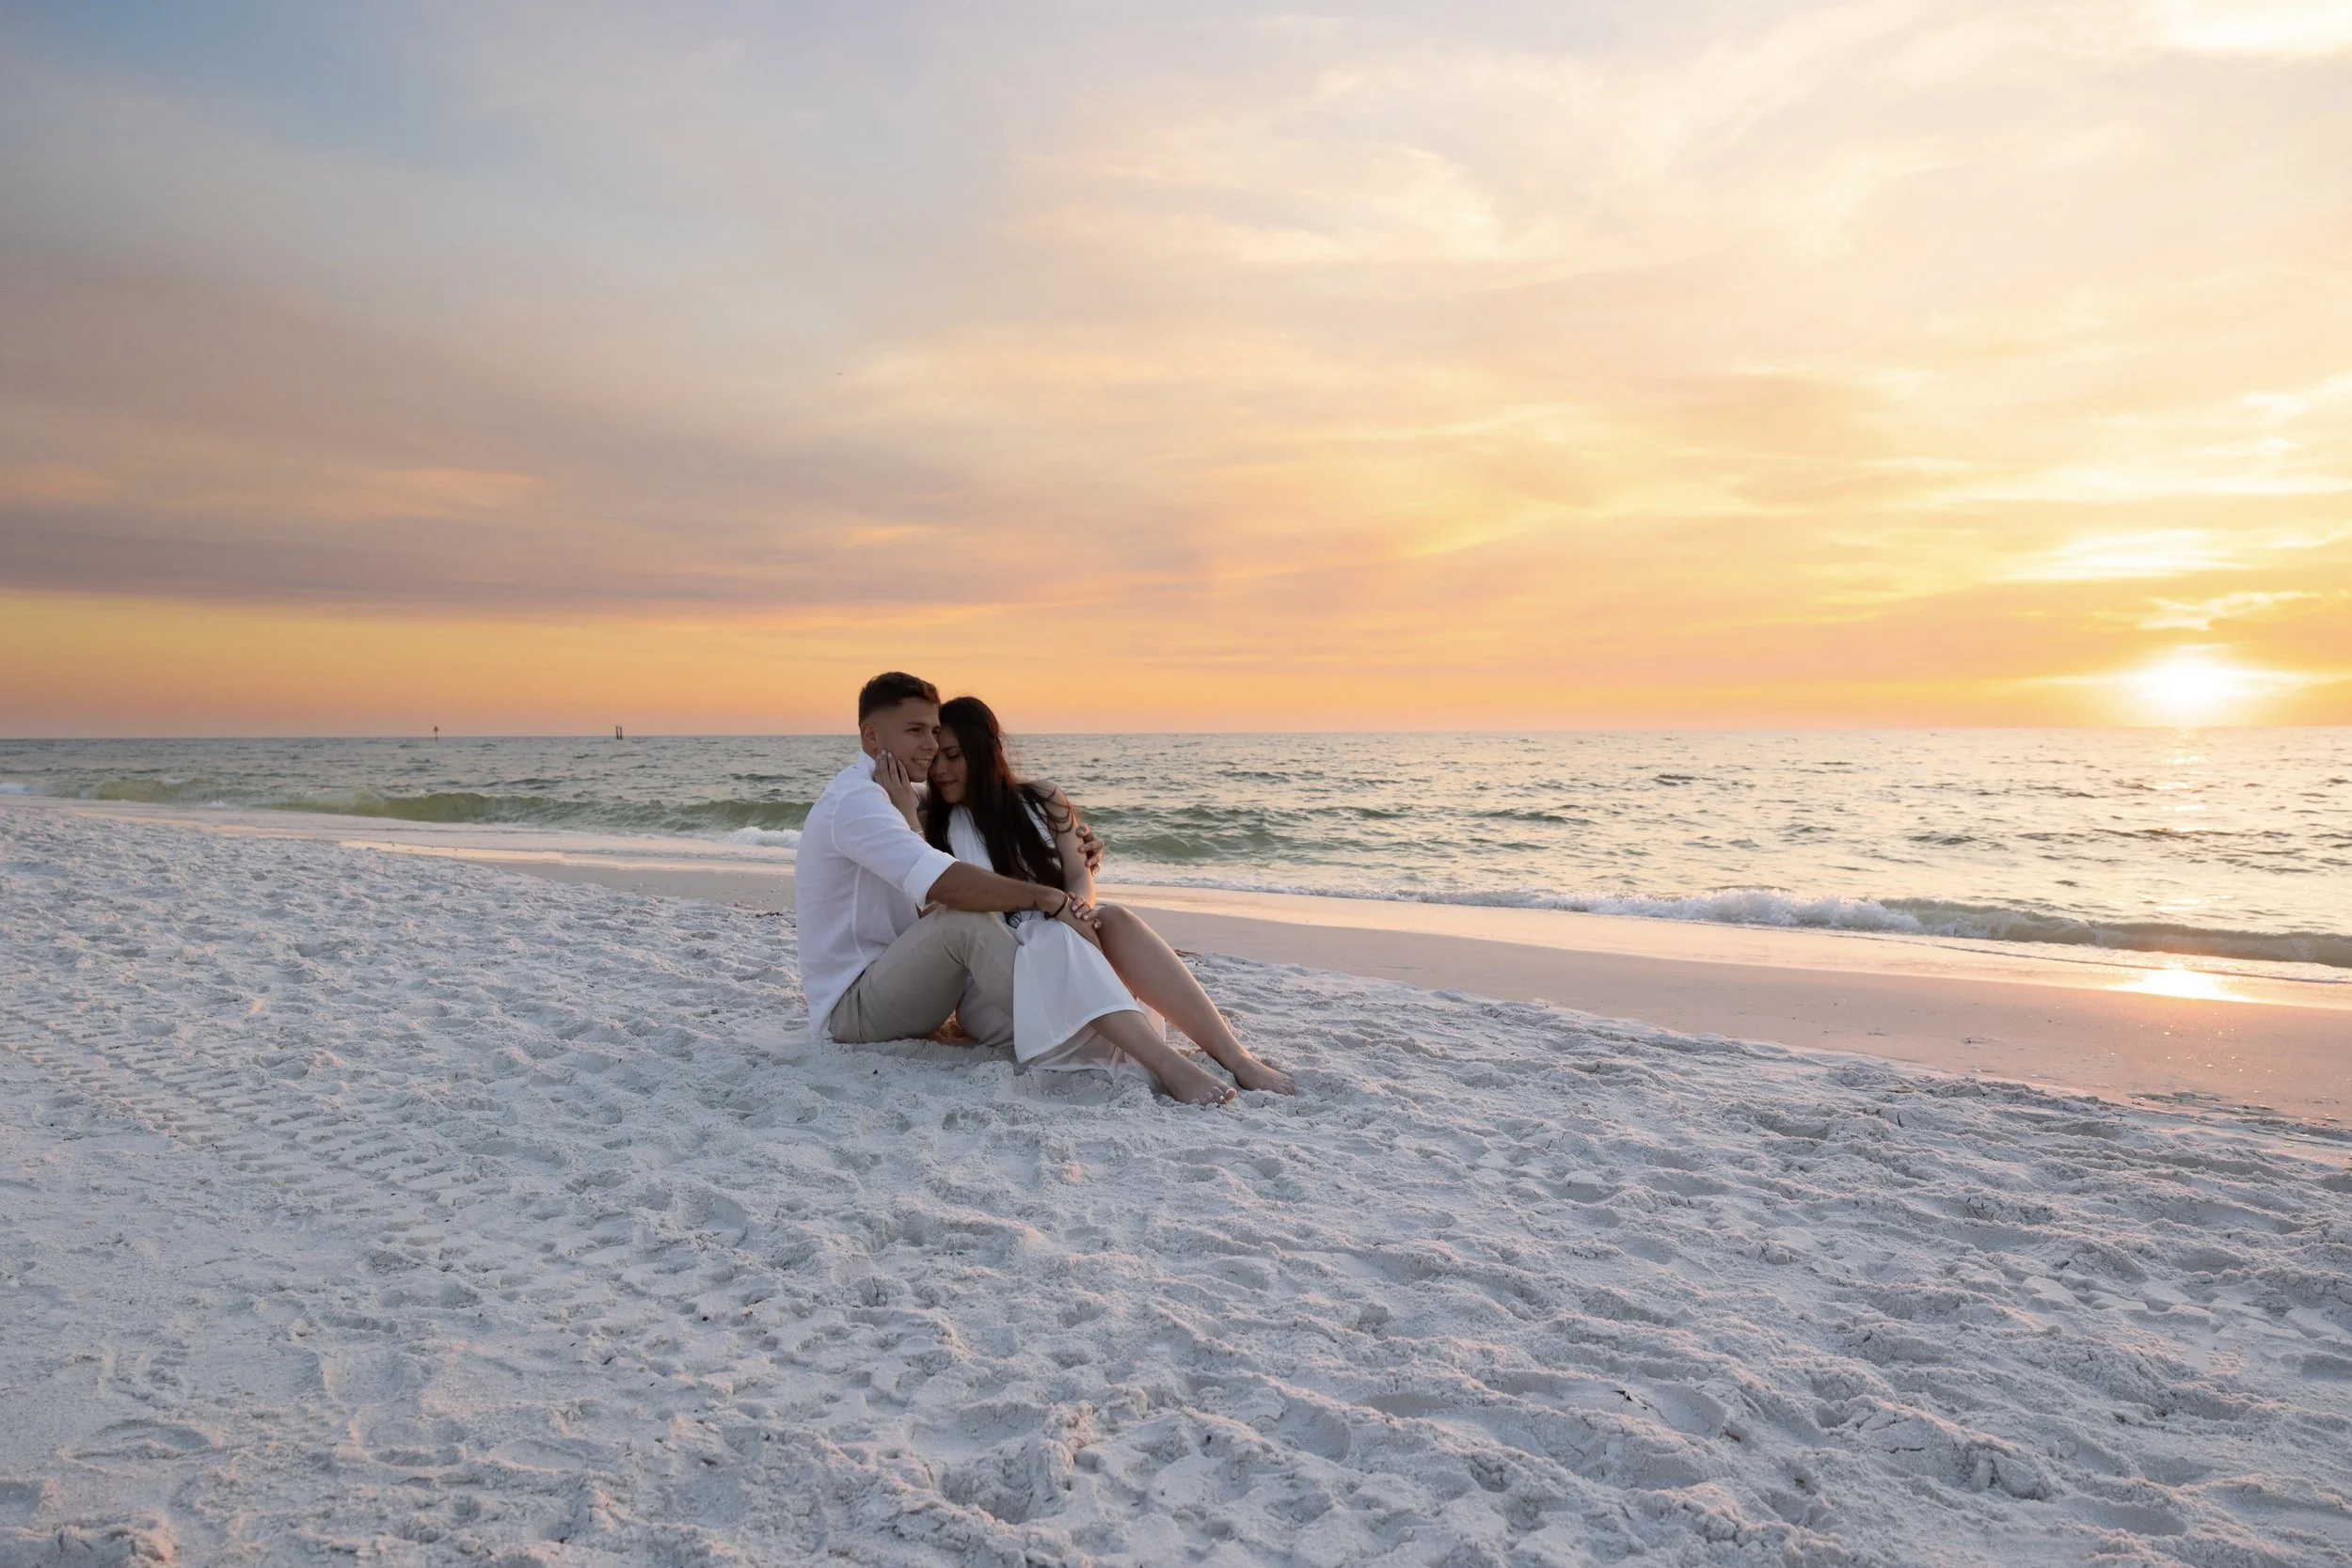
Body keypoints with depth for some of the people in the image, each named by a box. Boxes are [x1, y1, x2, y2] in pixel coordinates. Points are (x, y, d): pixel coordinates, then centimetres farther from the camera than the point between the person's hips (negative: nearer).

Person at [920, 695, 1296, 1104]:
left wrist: (1074, 908, -22)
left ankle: (1236, 1058, -42)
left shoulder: (1041, 801, 10)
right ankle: (1168, 1065, -54)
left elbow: (1081, 878, 1)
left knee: (1114, 919, -30)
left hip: (1064, 963, 2)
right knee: (1059, 940, -34)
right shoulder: (929, 825, 6)